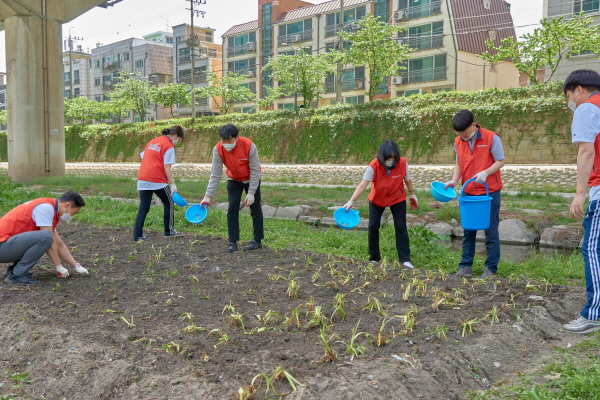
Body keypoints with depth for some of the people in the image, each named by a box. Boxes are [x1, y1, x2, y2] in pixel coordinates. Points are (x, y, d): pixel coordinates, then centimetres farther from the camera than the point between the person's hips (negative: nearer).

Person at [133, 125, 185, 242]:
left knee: (143, 207, 8)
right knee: (169, 202, 13)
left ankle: (137, 235, 5)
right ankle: (169, 231, 18)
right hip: (157, 180, -6)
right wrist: (172, 184, -11)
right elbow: (167, 167, -12)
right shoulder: (169, 146, -5)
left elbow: (144, 157, 20)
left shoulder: (152, 141, 17)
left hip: (142, 180, 7)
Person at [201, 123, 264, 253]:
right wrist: (208, 196, -21)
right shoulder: (218, 149, -23)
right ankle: (233, 242, 1)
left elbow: (255, 171, -20)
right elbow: (215, 174, -17)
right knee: (232, 209, -5)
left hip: (251, 179, -2)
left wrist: (251, 193, -20)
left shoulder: (249, 146, -30)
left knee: (255, 209, 1)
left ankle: (258, 241, 13)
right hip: (233, 180, 2)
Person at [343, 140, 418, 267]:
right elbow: (362, 185, -34)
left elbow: (407, 180, -5)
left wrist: (412, 195, 9)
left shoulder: (403, 163, -24)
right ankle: (374, 258, 13)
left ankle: (405, 259, 6)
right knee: (373, 226, -3)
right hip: (376, 199, 0)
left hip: (397, 199, 0)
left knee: (401, 227, -4)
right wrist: (351, 201, -43)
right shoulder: (373, 166, -29)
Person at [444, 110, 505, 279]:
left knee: (491, 230, 3)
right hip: (468, 193, 5)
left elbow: (500, 161, -7)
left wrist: (485, 173, -24)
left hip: (489, 192, -4)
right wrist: (454, 180, -6)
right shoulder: (458, 142, 3)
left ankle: (491, 267, 12)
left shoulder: (491, 138, -11)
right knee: (468, 230, 9)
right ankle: (466, 266, 17)